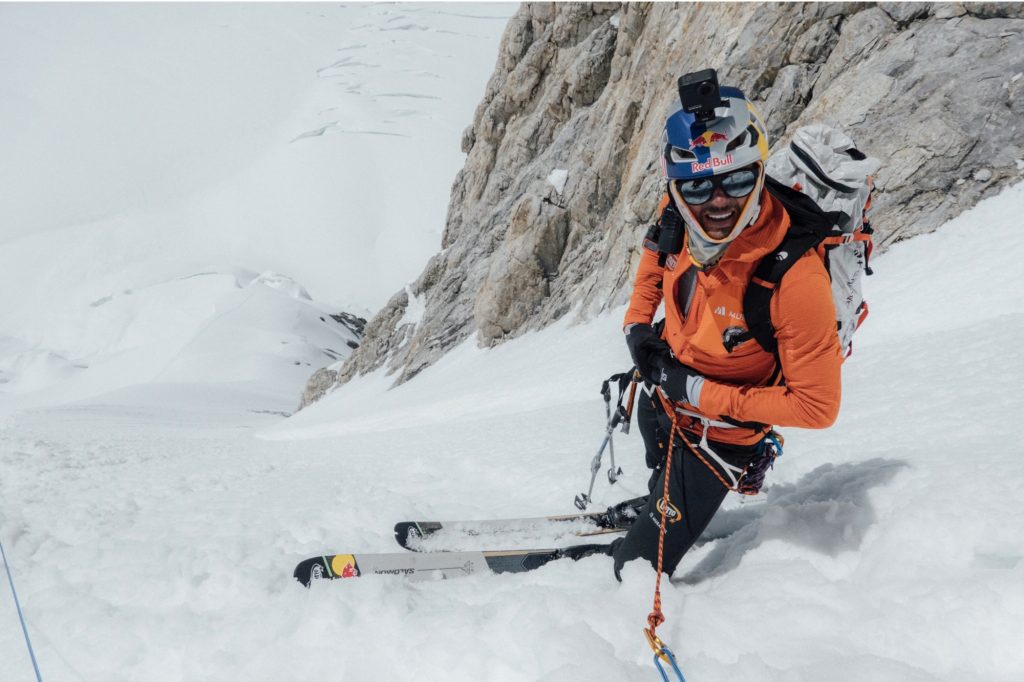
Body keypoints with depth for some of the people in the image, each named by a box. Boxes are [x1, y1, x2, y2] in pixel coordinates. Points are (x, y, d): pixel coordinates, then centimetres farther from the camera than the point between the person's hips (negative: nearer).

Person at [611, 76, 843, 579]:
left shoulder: (795, 279, -39)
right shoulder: (678, 214, -21)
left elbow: (817, 407, -30)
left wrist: (699, 393, -30)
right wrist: (637, 323, -8)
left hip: (718, 436, -6)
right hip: (663, 395, 6)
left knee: (639, 566, 2)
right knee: (658, 464, 39)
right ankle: (662, 506, 71)